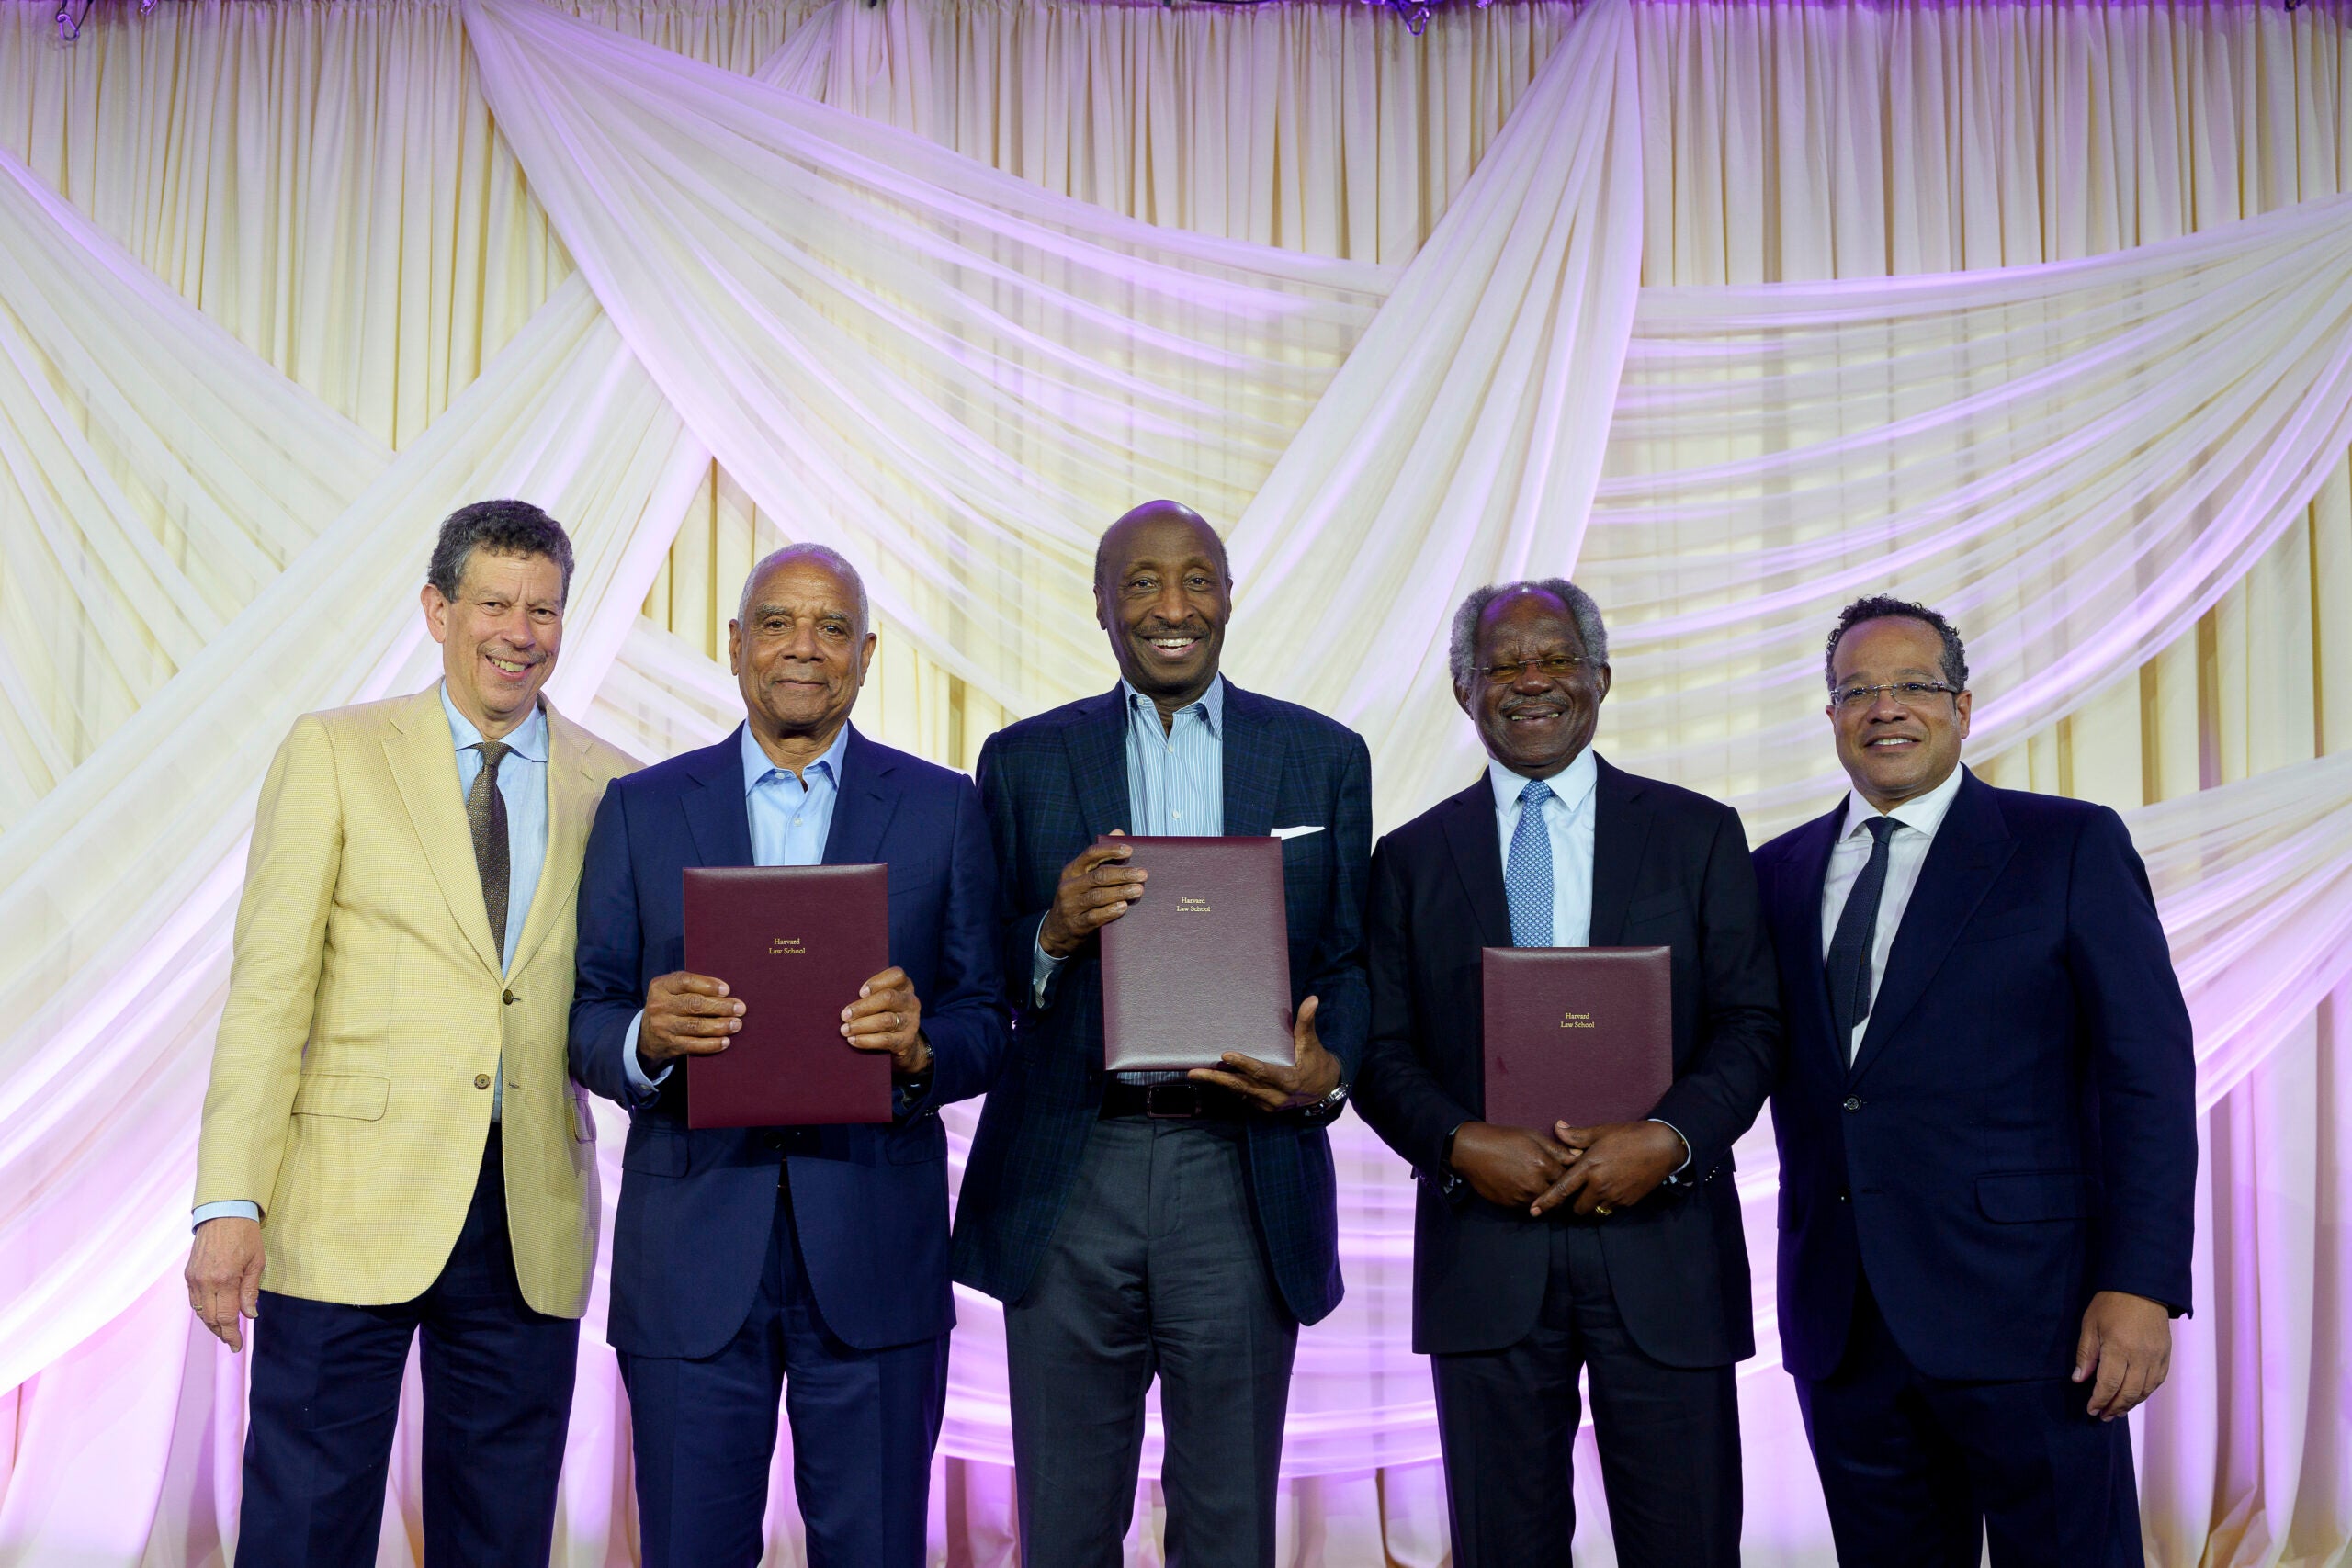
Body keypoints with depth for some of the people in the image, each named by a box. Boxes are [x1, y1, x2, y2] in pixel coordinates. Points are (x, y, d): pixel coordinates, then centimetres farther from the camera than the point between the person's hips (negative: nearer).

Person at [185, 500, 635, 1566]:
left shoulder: (613, 789, 9)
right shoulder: (333, 753, 3)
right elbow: (268, 985, -3)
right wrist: (228, 1203, -10)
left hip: (532, 1222, 2)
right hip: (350, 1203, -2)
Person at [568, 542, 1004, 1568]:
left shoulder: (943, 809, 6)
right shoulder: (639, 810, 8)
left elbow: (987, 1025, 4)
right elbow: (586, 1023, 5)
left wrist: (918, 1047, -18)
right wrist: (646, 1038, -18)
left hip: (875, 1253, 0)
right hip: (689, 1252, 1)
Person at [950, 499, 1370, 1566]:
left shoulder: (1325, 758, 7)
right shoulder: (1024, 760, 6)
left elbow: (1347, 958, 7)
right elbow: (982, 978, 5)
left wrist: (1327, 1070, -12)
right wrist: (1055, 933, -16)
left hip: (1241, 1175, 0)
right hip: (1069, 1177, 0)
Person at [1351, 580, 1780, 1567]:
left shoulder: (1698, 835, 8)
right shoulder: (1412, 857, 9)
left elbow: (1750, 1024, 2)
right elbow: (1381, 1050, 5)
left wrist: (1666, 1138, -14)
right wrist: (1463, 1144, -13)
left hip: (1664, 1242, 0)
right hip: (1485, 1250, 1)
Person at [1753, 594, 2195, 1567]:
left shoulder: (2070, 846, 0)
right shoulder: (1779, 873, 12)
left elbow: (2149, 1073, -5)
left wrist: (2141, 1284, -12)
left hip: (2020, 1305, -4)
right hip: (1841, 1320, 4)